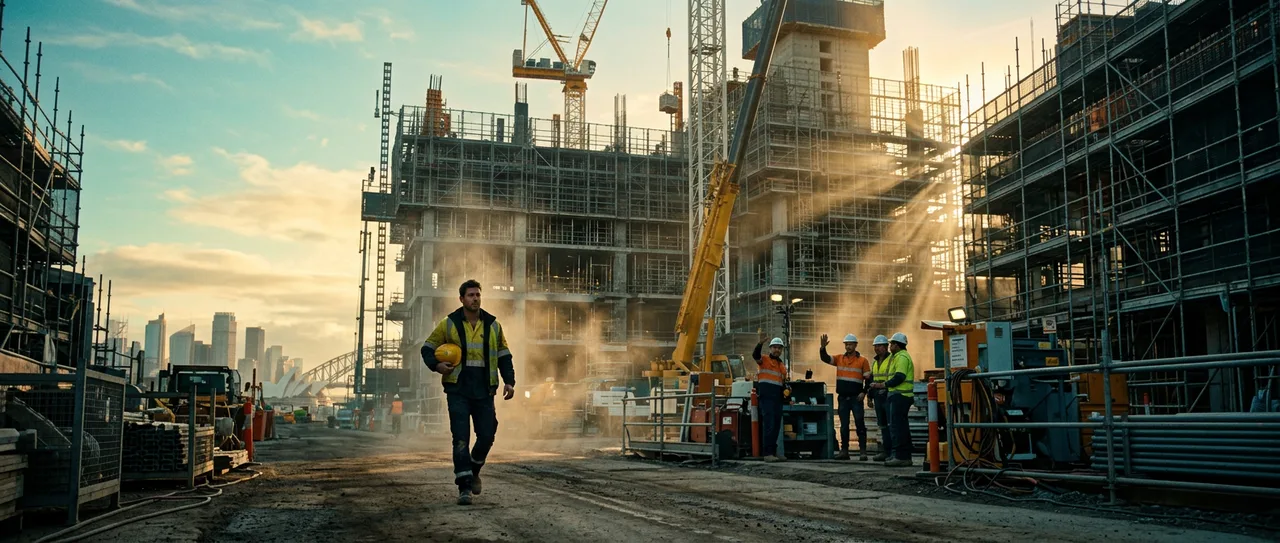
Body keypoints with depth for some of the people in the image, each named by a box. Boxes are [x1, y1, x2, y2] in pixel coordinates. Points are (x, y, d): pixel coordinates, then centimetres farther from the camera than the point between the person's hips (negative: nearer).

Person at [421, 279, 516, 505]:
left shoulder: (492, 325, 8)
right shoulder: (449, 324, 1)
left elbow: (504, 355, 13)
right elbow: (428, 348, 7)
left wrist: (509, 381, 1)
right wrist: (436, 365, -13)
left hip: (484, 391, 2)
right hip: (458, 391, -2)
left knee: (487, 436, 3)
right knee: (461, 439, -6)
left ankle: (474, 470, 32)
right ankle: (464, 487, -3)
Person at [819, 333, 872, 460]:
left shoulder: (863, 360, -1)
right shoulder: (839, 358, 8)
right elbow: (825, 358, -3)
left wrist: (864, 392, -12)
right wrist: (822, 347, -21)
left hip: (856, 398, -3)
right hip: (842, 398, 3)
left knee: (860, 424, -2)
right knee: (844, 426, 8)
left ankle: (863, 451, 1)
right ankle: (844, 451, 14)